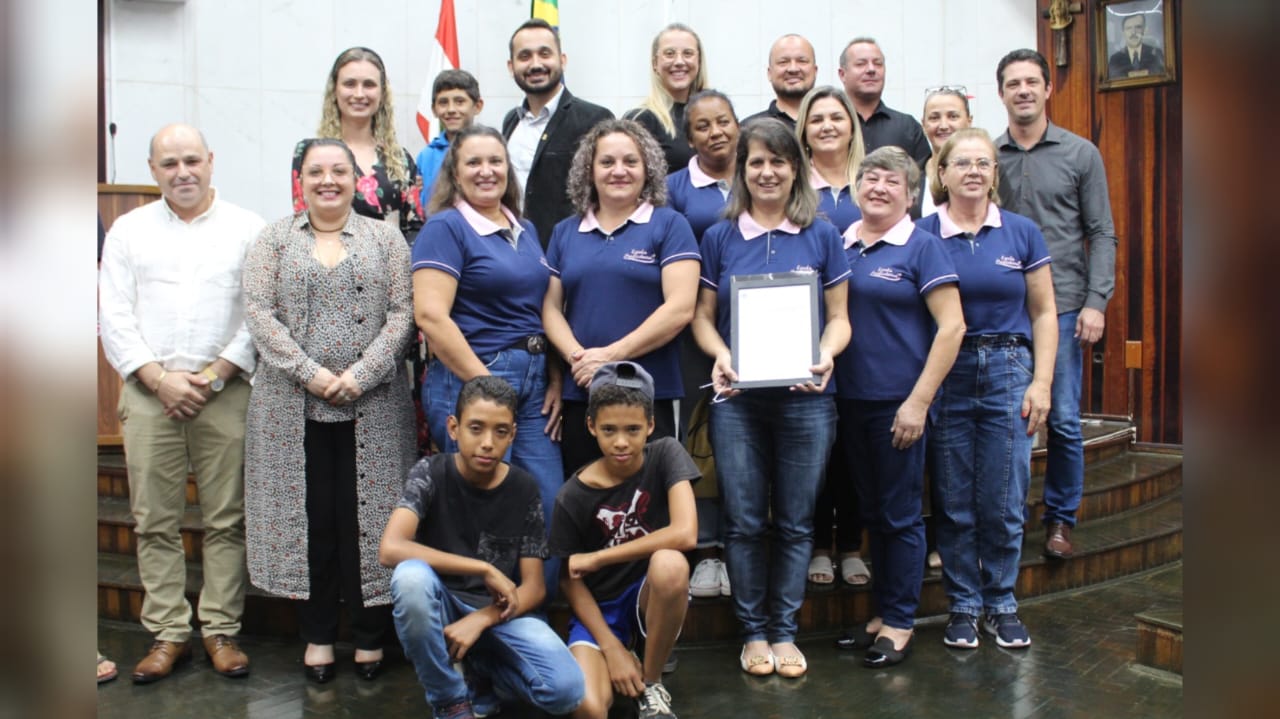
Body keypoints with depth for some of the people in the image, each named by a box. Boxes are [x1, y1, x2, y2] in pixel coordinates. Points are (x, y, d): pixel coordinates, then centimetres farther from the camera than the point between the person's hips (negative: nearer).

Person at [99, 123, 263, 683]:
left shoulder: (247, 228, 6)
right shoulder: (129, 230, 12)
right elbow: (114, 317, 6)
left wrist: (212, 376, -9)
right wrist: (159, 379, -7)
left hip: (226, 391, -2)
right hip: (149, 392, 2)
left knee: (227, 519, 1)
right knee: (155, 520, 5)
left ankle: (221, 629, 12)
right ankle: (168, 633, 16)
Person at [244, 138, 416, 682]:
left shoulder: (384, 238, 8)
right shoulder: (275, 238, 9)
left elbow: (402, 313, -1)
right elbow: (258, 311, -1)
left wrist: (360, 376, -12)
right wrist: (310, 373, -12)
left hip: (370, 406, -1)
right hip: (293, 406, 1)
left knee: (366, 514, 2)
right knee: (309, 516, 5)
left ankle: (370, 634, 15)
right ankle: (317, 634, 19)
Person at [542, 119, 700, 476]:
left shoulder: (669, 225, 2)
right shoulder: (565, 232, 14)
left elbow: (680, 309, -9)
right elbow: (551, 307, 10)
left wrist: (612, 355, -13)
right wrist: (577, 356, -9)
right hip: (578, 393, 4)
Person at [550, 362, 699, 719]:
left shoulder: (665, 455, -14)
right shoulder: (573, 496, -12)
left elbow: (685, 534, -27)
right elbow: (570, 579, -2)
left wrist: (596, 558, -21)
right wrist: (611, 646, -12)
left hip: (653, 596, 0)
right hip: (599, 606, 0)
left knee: (669, 563, -36)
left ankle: (651, 682, -9)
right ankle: (625, 661, 12)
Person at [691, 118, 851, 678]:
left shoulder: (822, 236, 5)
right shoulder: (720, 237, 6)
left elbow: (839, 316, 6)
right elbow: (702, 315, 7)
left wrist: (826, 355, -14)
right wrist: (720, 355, -13)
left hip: (805, 397, 0)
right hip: (737, 398, 0)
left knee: (795, 522, 7)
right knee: (744, 521, 4)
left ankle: (784, 631, 22)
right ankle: (753, 631, 20)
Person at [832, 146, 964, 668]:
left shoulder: (921, 247, -7)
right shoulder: (838, 244, 8)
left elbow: (952, 327, -11)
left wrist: (919, 401, -16)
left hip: (898, 402, -5)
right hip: (850, 399, 5)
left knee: (900, 515, 4)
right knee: (871, 512, 15)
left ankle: (900, 622, 17)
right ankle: (881, 612, 27)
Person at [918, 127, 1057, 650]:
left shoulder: (1022, 233, 4)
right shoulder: (923, 235, 1)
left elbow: (1043, 313, 7)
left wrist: (1041, 382, -1)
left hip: (1008, 371, 1)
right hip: (945, 375, -1)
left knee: (1004, 502, 4)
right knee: (954, 503, 5)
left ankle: (1002, 604, 22)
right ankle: (963, 606, 21)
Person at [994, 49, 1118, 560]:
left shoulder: (1081, 154, 5)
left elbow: (1102, 234, 3)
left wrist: (1096, 302, -7)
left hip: (1061, 306, -1)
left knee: (1063, 420, 1)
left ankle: (1061, 518, 17)